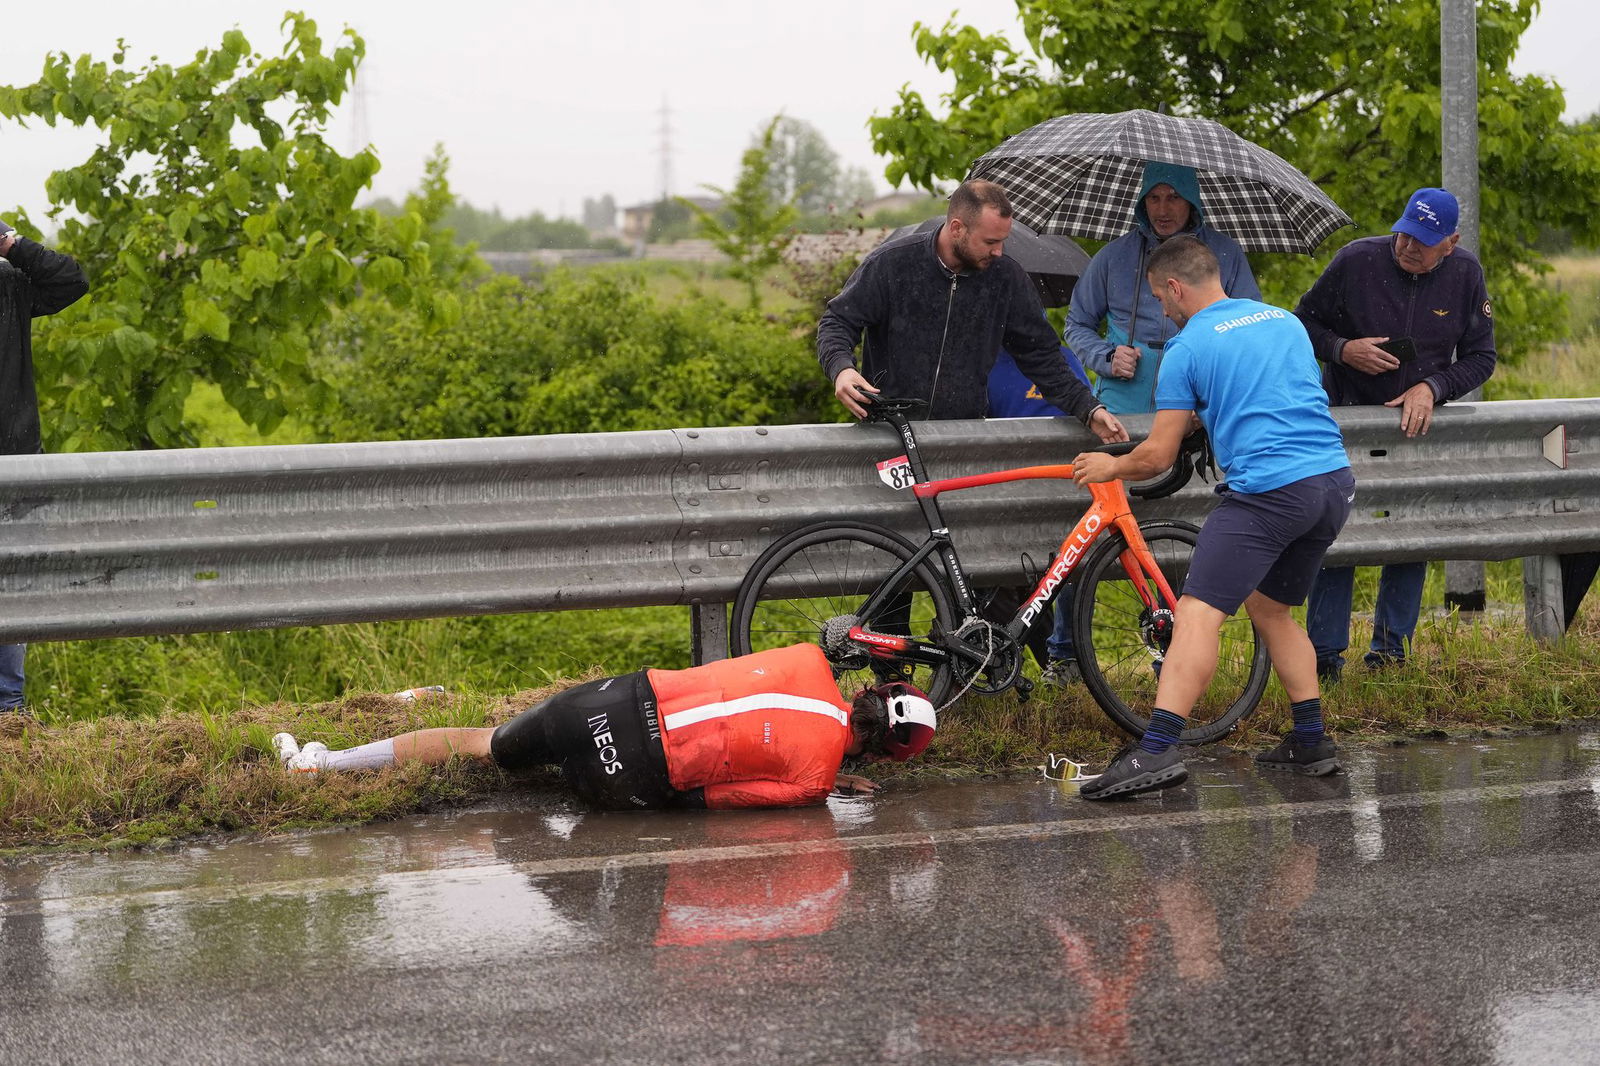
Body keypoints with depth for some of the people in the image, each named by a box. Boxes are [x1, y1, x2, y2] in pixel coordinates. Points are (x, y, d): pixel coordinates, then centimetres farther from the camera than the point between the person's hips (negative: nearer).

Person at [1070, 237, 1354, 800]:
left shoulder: (1188, 347, 1)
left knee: (1198, 613, -12)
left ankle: (1157, 750, -25)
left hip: (1267, 490, -7)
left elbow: (1157, 457, 1)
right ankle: (1311, 741, 23)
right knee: (1271, 608, 25)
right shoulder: (1286, 321, 20)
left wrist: (1110, 467, 21)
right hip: (1336, 482, 7)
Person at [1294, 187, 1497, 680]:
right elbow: (1304, 322, 0)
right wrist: (1343, 349, -19)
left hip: (1417, 419, 2)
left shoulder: (1465, 274, -4)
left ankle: (1390, 644, 17)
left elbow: (1480, 357, 0)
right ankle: (1325, 653, -2)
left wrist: (1431, 388, -15)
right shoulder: (1356, 260, -11)